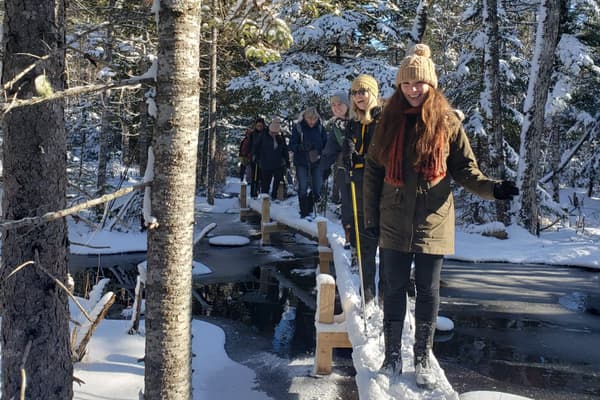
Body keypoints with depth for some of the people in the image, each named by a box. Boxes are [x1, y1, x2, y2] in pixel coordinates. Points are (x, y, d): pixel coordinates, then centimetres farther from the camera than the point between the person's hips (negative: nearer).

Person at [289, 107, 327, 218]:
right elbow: (292, 145, -5)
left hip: (316, 162, 2)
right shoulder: (298, 127, -3)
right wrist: (301, 147, -26)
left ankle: (310, 209, 23)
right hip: (301, 163, -2)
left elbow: (326, 144, 7)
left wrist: (320, 154, -12)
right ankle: (304, 212, 4)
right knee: (303, 187, -6)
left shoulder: (320, 128, 3)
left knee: (318, 188, 1)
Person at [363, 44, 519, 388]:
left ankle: (423, 359, 22)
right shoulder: (390, 120, 2)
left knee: (428, 292, 7)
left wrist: (491, 187, -17)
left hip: (432, 222, -1)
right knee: (394, 289, 9)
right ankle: (393, 357, 23)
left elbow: (465, 167, 1)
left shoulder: (448, 121, -3)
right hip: (394, 223, 1)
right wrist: (371, 215, 4)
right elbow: (373, 171, 5)